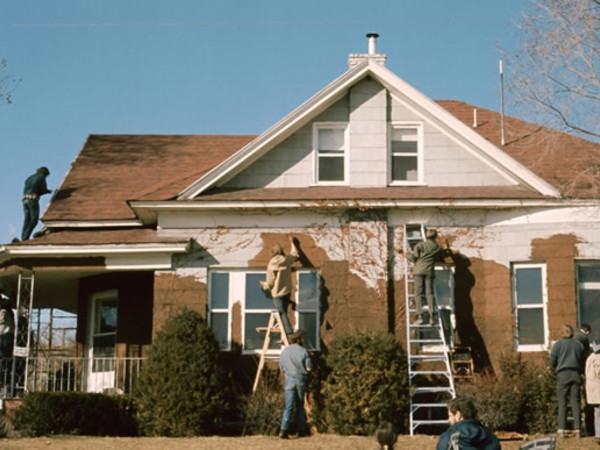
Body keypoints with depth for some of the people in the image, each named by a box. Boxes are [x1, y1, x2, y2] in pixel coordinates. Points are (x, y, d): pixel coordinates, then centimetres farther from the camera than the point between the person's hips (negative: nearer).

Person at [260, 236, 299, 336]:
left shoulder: (271, 264, -15)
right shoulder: (287, 260, -3)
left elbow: (270, 282, -11)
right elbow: (295, 253, 21)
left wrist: (264, 284, 12)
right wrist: (292, 242, 36)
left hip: (278, 294, -5)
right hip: (287, 291, 5)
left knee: (282, 314, -4)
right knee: (283, 313, 15)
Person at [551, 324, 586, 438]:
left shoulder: (558, 345, 2)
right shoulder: (579, 345, 11)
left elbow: (553, 362, 2)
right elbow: (583, 362, 12)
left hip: (563, 374, -2)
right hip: (576, 374, 2)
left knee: (562, 403, -2)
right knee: (576, 402, 3)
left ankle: (561, 430, -9)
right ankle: (577, 429, -1)